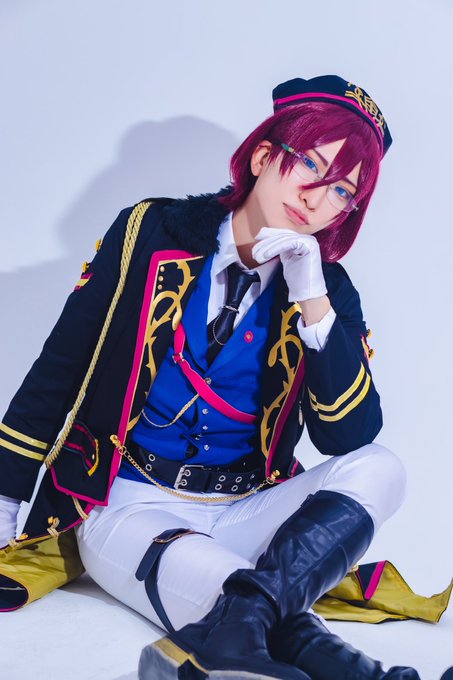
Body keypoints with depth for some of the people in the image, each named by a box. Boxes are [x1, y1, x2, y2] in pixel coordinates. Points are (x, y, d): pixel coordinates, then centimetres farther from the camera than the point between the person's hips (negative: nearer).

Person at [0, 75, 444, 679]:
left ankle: (238, 625, -41)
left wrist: (314, 306, -17)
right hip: (131, 509, -3)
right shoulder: (153, 234, -3)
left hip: (246, 514, 4)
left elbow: (350, 438, -9)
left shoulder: (328, 291, 3)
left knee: (380, 471, -26)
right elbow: (59, 370, 1)